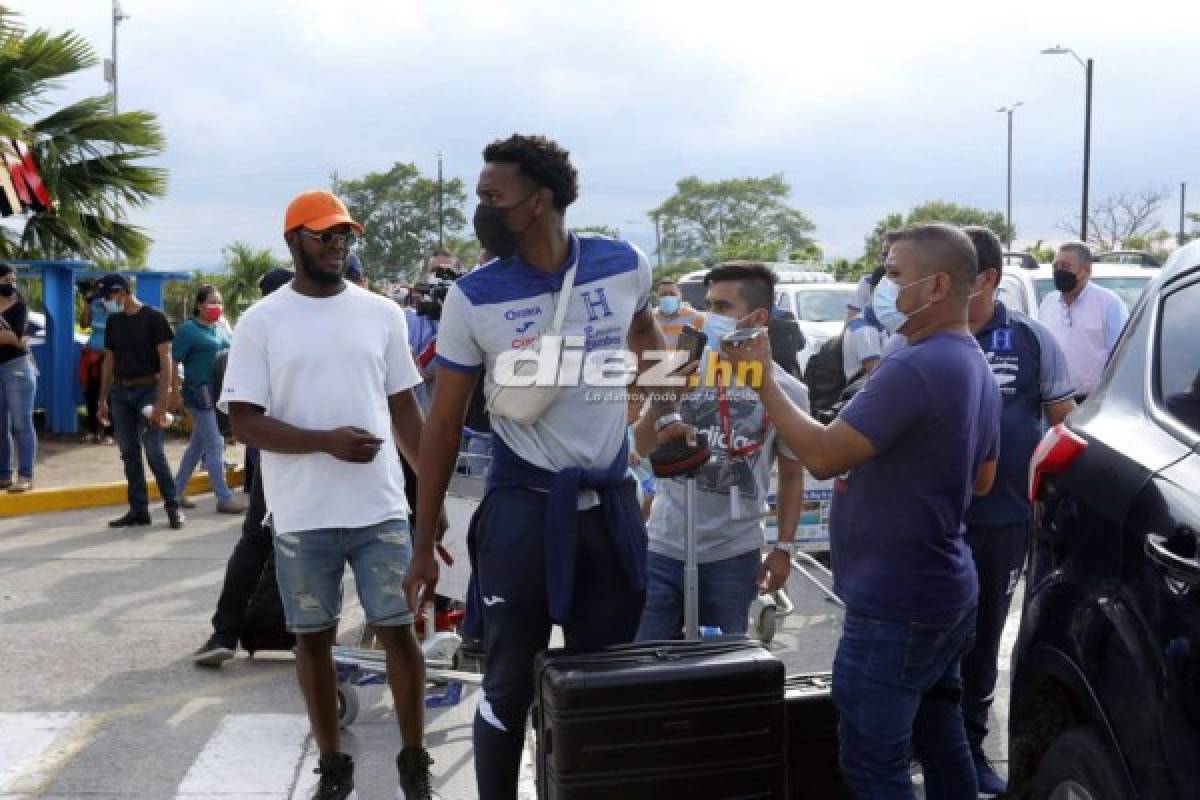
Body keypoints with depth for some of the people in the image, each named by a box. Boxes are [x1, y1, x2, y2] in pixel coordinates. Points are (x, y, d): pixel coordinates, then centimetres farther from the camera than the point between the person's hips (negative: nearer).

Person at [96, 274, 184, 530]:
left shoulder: (154, 318, -8)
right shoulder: (113, 322, 10)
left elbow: (165, 361, -11)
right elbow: (109, 361, 16)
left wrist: (162, 401, -18)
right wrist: (103, 400, 12)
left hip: (147, 389, -6)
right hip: (120, 392, 6)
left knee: (154, 452, -9)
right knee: (129, 453, 6)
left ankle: (173, 506, 2)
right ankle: (139, 509, 12)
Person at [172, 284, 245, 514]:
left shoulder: (221, 330, 15)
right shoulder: (188, 329, -7)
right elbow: (174, 362, -10)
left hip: (219, 393, 8)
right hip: (201, 392, -8)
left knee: (198, 444, 14)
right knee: (215, 445, -6)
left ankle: (177, 490, 24)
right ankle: (224, 499, -2)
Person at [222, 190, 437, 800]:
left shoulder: (382, 313, 6)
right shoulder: (262, 321, -2)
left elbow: (404, 408, 11)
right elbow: (243, 421, -6)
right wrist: (326, 440, -19)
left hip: (381, 510, 1)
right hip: (303, 518, -1)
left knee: (398, 630, 4)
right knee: (313, 636, 10)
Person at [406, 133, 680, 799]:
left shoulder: (625, 266, -4)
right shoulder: (472, 298, -8)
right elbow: (443, 424, -2)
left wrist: (669, 413, 15)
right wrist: (424, 544, -2)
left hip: (611, 502, 2)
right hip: (522, 508, -2)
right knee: (510, 687, 6)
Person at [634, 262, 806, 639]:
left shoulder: (787, 391, -2)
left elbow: (792, 475, 7)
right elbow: (644, 448, 1)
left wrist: (784, 548, 2)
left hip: (734, 556, 0)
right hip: (664, 548, 1)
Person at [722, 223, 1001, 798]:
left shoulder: (914, 368, -22)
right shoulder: (976, 366, 12)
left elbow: (822, 456, -24)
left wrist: (763, 380, -14)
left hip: (896, 605, -10)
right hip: (946, 594, 10)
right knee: (940, 747, 18)